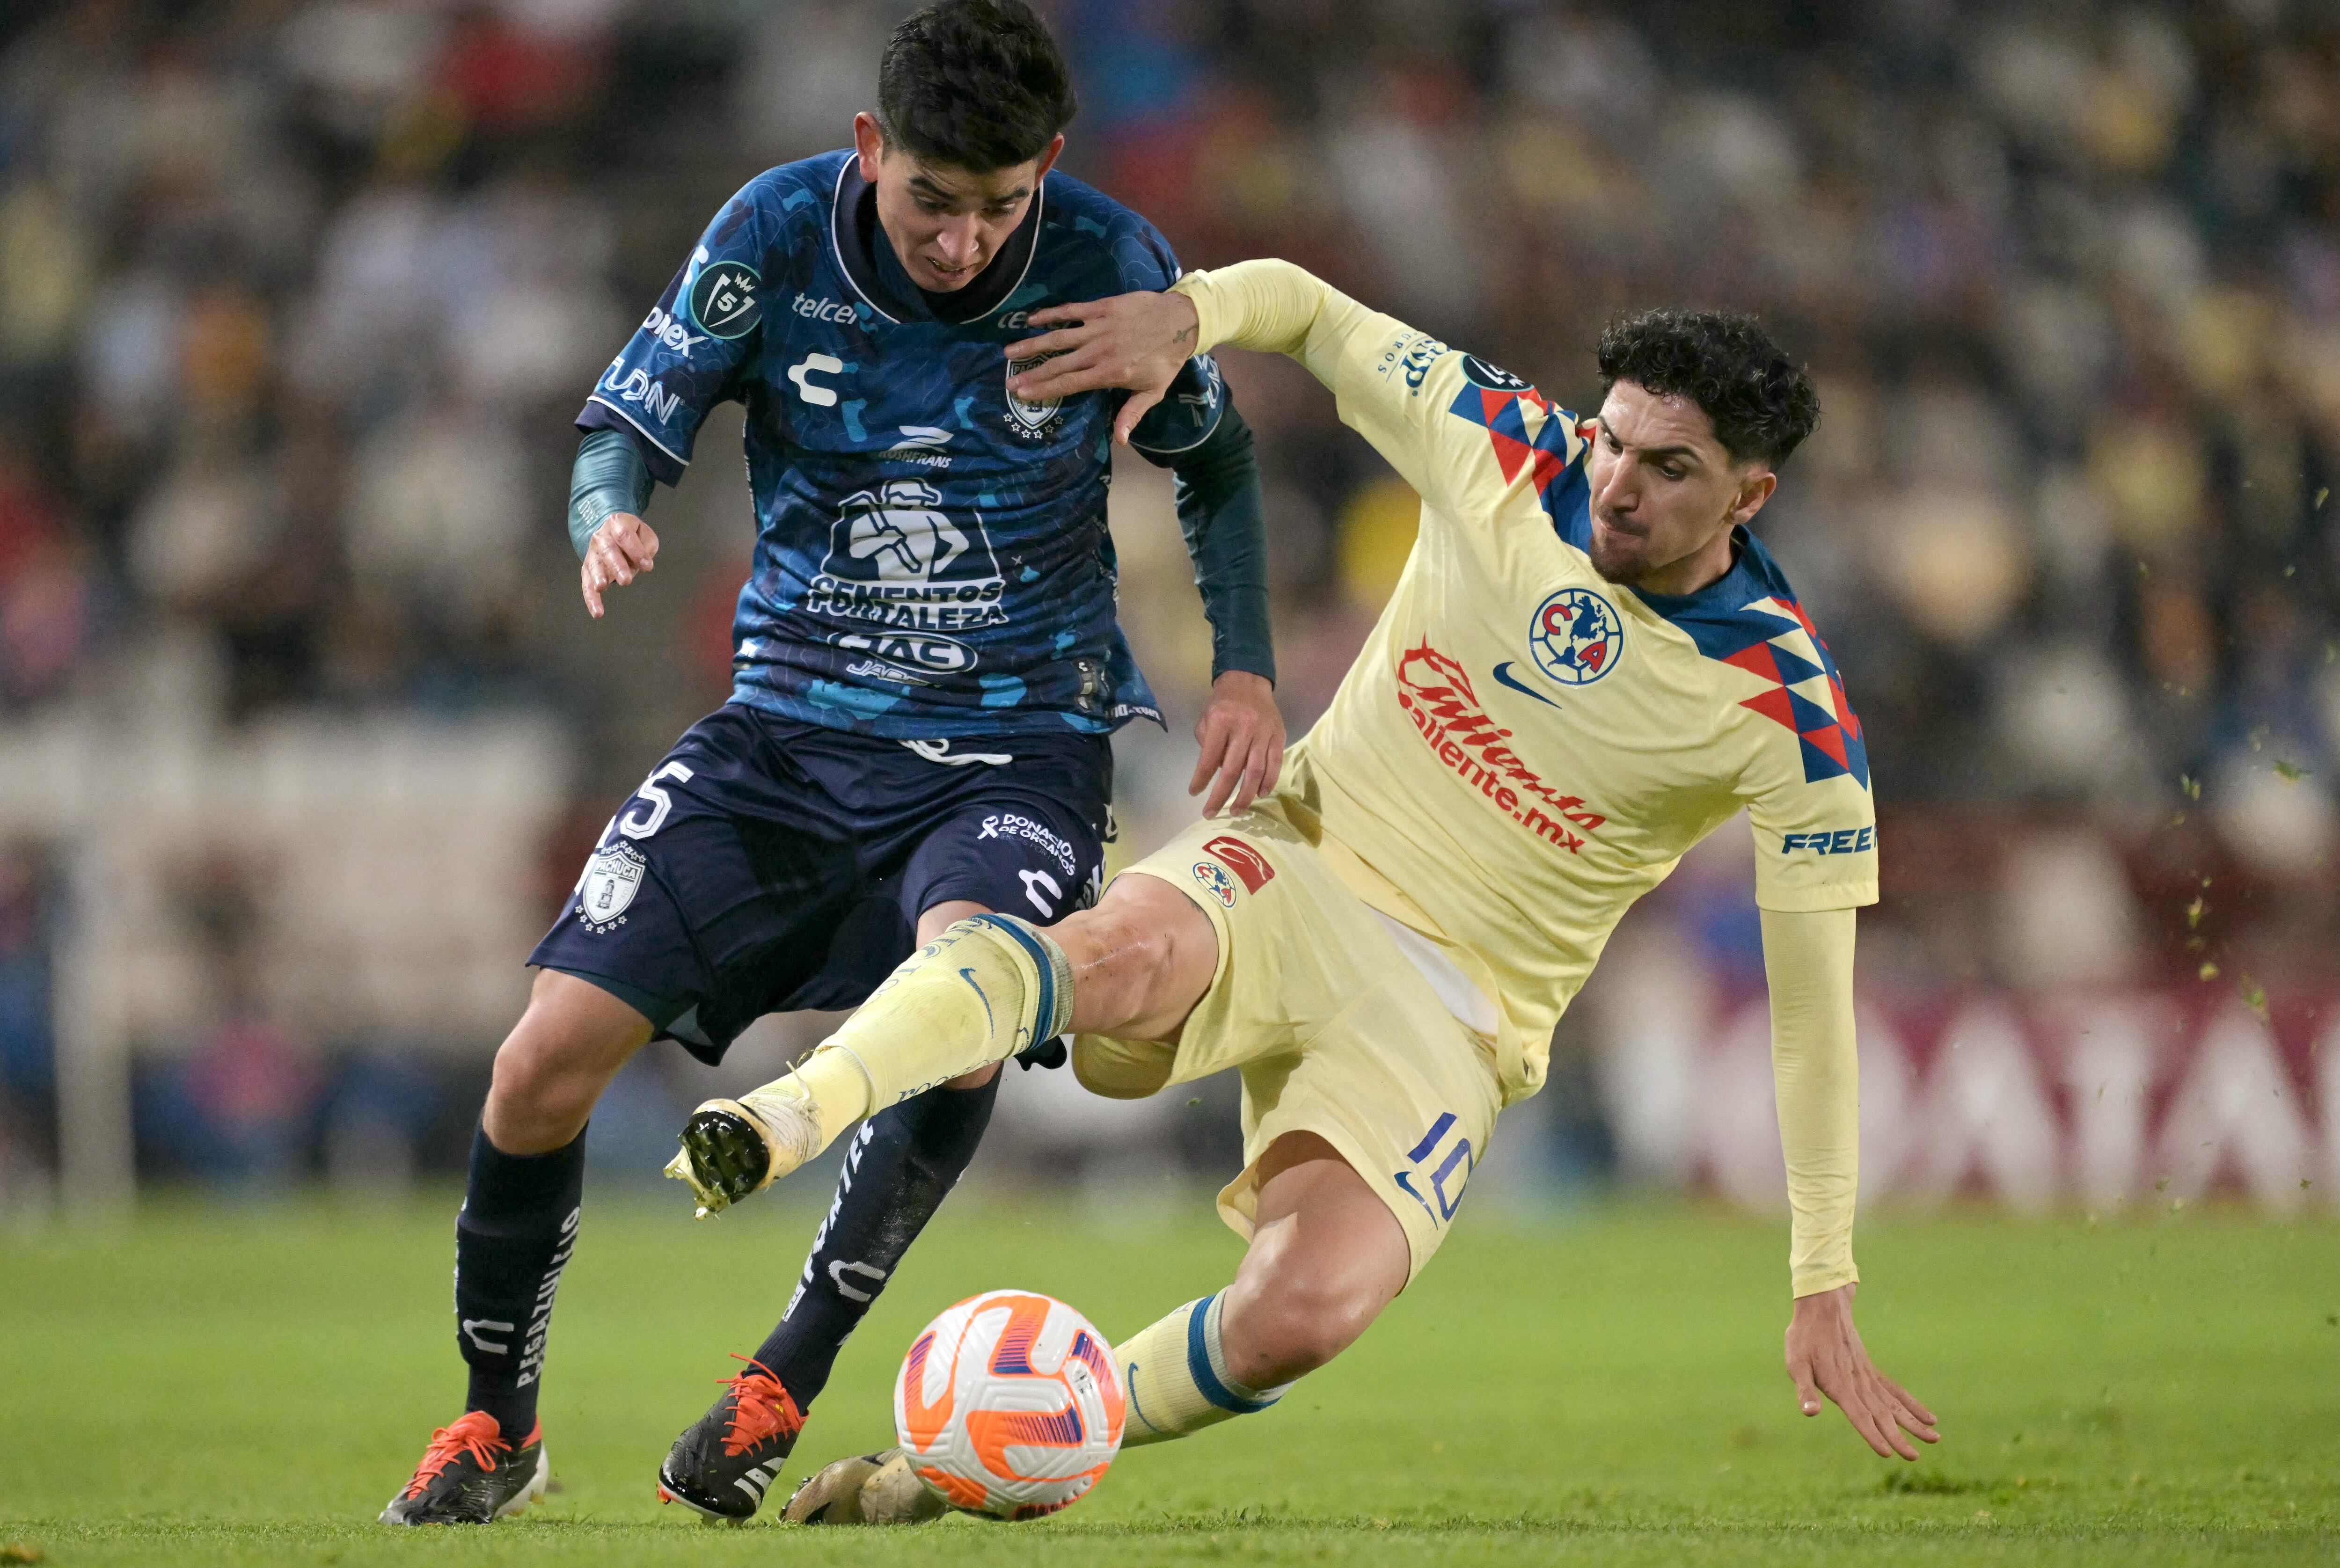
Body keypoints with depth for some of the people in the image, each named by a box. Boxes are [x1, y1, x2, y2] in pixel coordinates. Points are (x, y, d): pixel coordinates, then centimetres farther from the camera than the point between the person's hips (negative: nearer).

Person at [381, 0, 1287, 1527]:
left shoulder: (1112, 265, -10)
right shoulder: (775, 235, -10)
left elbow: (1217, 464, 7)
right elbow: (627, 423, -4)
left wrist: (1244, 665, -5)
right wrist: (610, 519, -27)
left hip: (1017, 739, -2)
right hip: (793, 726, 2)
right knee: (545, 1066, -9)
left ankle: (783, 1386, -15)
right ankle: (497, 1428, 16)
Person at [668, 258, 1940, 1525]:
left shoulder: (1790, 715, -12)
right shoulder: (1503, 450, -6)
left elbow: (1812, 1001, -8)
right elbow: (1306, 306, 9)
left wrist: (1823, 1291, -9)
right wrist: (1185, 315, -14)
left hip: (1452, 1014, -1)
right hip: (1297, 869, 1)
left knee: (1301, 1316, -27)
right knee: (1123, 954, -37)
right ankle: (788, 1118, -53)